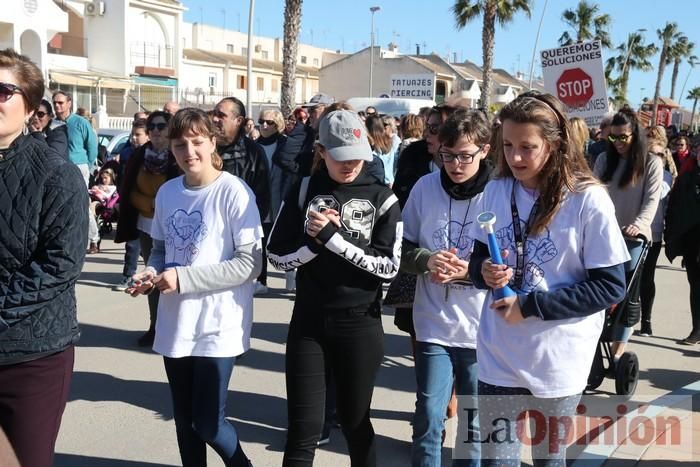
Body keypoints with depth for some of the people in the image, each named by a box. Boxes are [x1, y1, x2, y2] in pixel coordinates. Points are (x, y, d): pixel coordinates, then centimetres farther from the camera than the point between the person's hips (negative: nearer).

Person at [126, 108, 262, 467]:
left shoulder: (233, 191, -14)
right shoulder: (167, 192, 4)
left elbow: (249, 264, -17)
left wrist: (183, 278, -20)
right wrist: (152, 272, -7)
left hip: (217, 326, -5)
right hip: (175, 326, 5)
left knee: (208, 424, 1)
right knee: (184, 421, 16)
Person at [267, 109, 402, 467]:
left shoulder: (381, 198, -3)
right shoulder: (303, 191, 0)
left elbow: (389, 265, -12)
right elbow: (277, 255, 0)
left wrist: (332, 237, -18)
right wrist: (316, 241, -17)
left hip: (360, 325, -1)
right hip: (309, 322, 1)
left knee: (355, 422, 15)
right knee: (303, 429, 4)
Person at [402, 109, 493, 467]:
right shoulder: (425, 187, -2)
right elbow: (403, 251, 4)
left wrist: (472, 270, -22)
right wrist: (428, 260, -16)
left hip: (482, 328, -1)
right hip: (433, 324, 1)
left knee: (475, 422, 14)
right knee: (428, 418, 5)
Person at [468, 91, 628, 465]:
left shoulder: (589, 200, -15)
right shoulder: (496, 191, -2)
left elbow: (610, 286, -14)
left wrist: (531, 305, -19)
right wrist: (484, 271, -15)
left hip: (557, 364, -3)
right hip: (498, 358, 3)